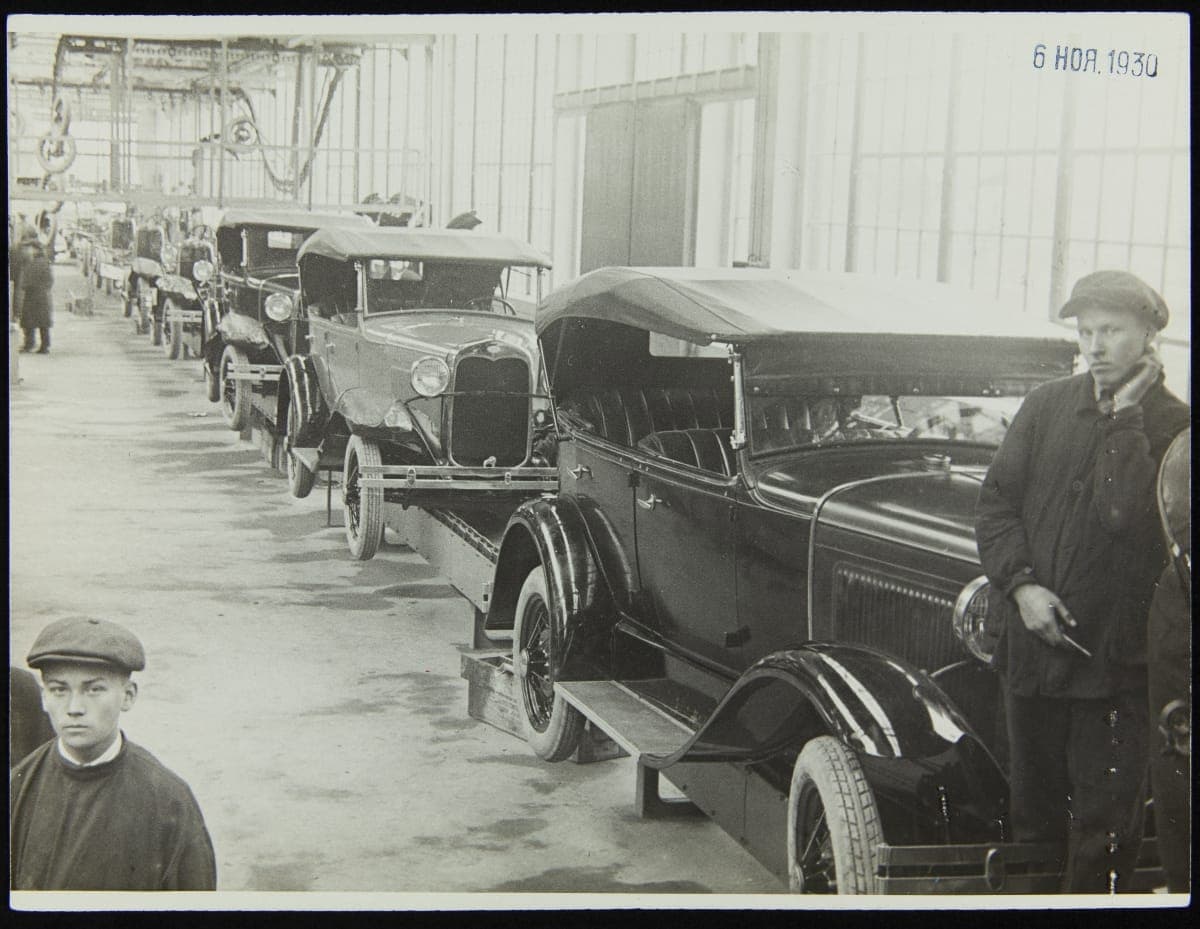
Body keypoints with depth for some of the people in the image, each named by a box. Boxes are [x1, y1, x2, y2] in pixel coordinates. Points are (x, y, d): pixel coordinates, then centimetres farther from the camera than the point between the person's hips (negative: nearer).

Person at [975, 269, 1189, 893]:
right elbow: (995, 501, 4)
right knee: (1033, 814, 17)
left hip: (1115, 656, -4)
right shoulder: (1046, 405, 7)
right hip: (1032, 647, 4)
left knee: (1105, 824, 2)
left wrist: (1123, 418, -17)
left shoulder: (1172, 425, -7)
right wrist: (1020, 583, -9)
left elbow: (1126, 514, -22)